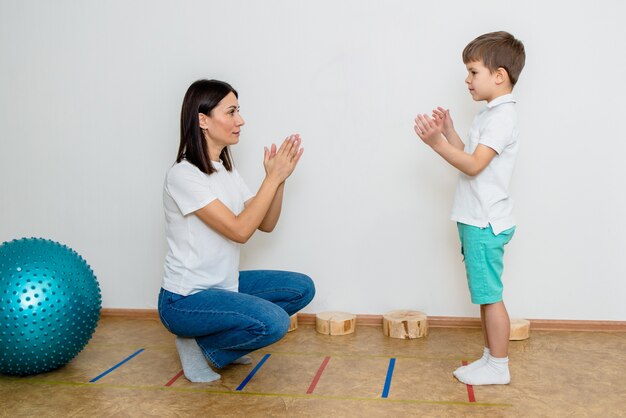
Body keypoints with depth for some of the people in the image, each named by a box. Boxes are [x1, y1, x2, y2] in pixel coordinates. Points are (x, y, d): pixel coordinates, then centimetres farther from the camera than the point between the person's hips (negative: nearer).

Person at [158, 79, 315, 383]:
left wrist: (279, 178, -9)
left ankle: (222, 340, 10)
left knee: (302, 288, 3)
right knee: (273, 322, -27)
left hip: (223, 285, 9)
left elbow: (266, 224, 6)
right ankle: (199, 346, -1)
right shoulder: (184, 175, -19)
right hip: (184, 300, -9)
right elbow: (240, 230, -24)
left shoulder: (226, 170, 8)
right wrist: (272, 177, -20)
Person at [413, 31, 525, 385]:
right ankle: (491, 358, 26)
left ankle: (498, 368, 9)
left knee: (490, 296, -2)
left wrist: (436, 142, -31)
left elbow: (474, 165, -24)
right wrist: (449, 132, 9)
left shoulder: (501, 117, -15)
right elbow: (470, 159, 16)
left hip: (486, 223, -10)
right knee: (485, 295, 15)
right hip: (478, 220, 10)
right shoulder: (492, 114, 16)